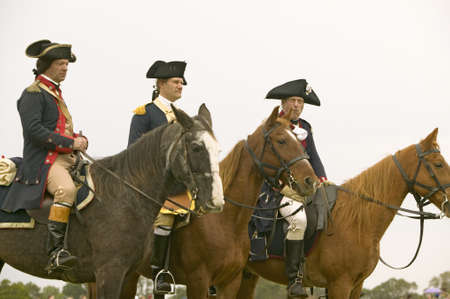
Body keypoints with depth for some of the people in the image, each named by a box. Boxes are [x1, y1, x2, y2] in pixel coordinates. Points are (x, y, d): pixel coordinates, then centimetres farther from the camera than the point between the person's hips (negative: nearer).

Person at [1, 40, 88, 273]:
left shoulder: (55, 93, 23)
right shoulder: (33, 94, -5)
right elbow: (34, 129, -18)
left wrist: (79, 140, 9)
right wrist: (70, 142, -19)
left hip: (66, 158, 10)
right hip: (43, 161, -10)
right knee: (66, 189, -35)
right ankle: (55, 252, -40)